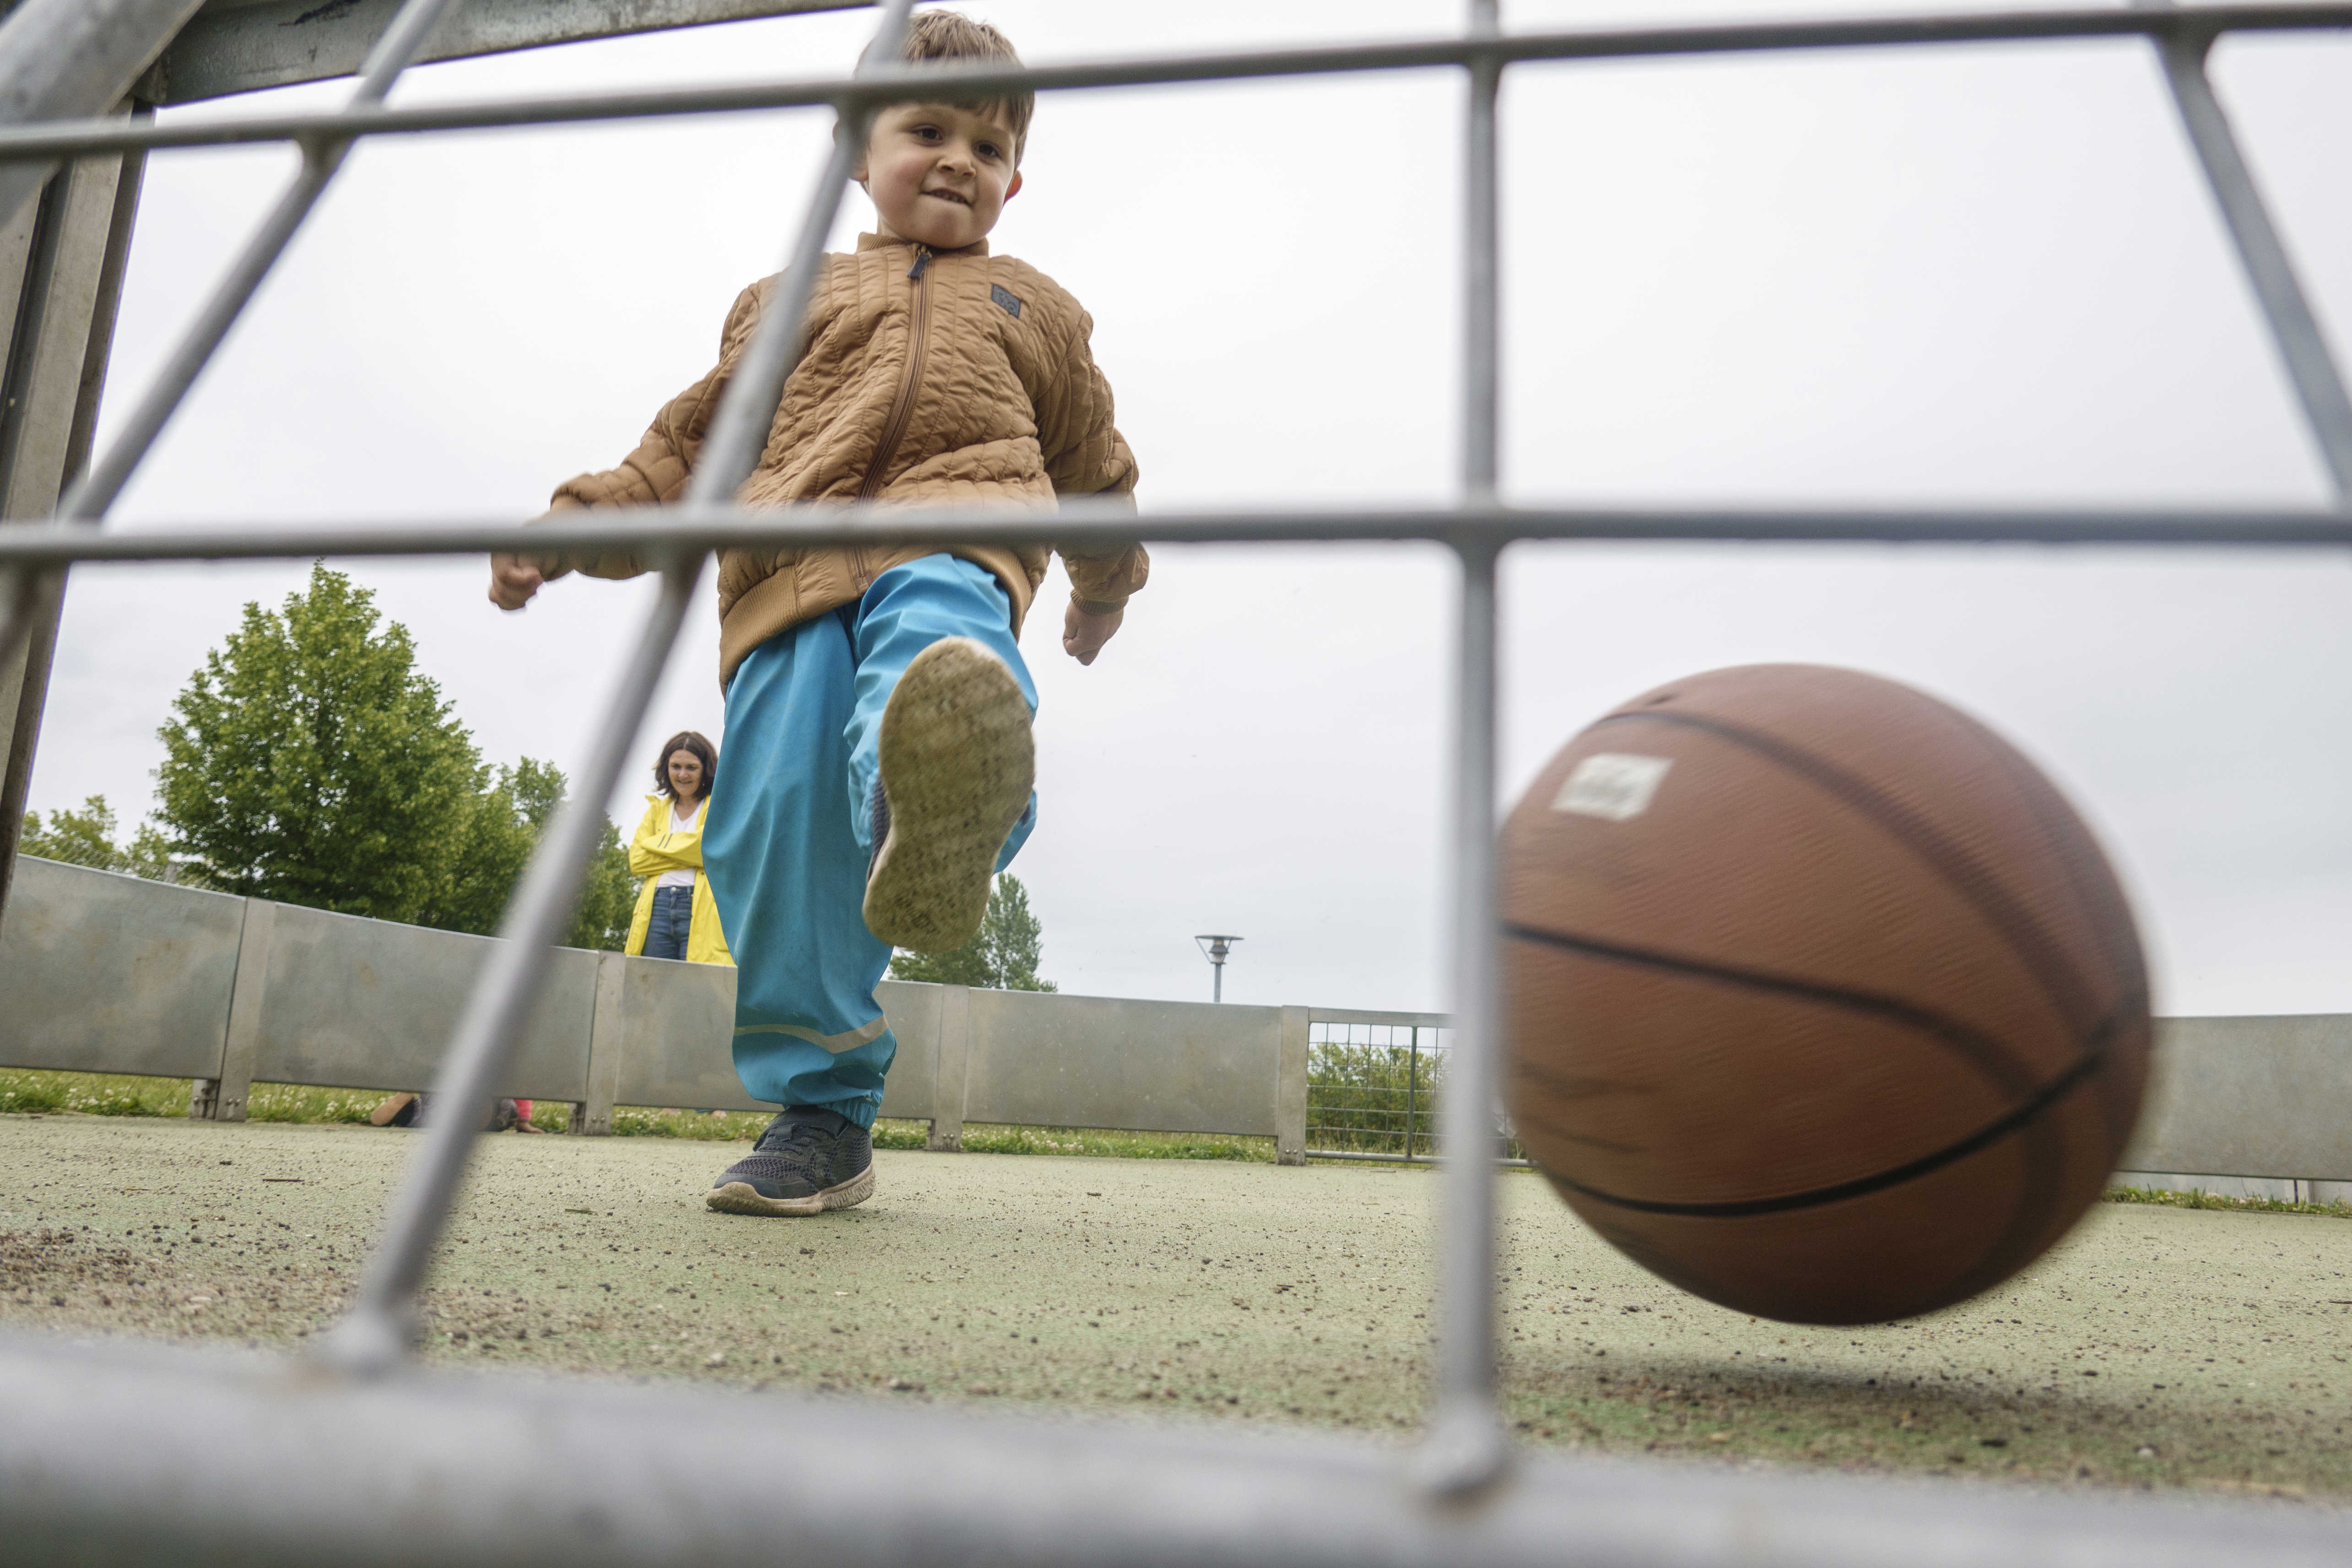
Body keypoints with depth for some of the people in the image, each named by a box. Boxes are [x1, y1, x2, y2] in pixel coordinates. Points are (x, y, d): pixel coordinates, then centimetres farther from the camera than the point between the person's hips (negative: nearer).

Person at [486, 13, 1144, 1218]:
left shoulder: (1035, 312, 32)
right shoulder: (787, 302, 32)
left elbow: (1095, 474, 43)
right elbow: (687, 453, 30)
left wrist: (1104, 591, 51)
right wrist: (566, 531, 17)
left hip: (953, 544, -1)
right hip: (788, 578, 2)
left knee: (937, 629, -40)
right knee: (773, 815, -19)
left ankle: (934, 823, -75)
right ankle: (820, 1116, -7)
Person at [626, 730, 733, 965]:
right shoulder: (656, 809, 23)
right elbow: (636, 860, 9)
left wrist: (660, 844, 2)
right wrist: (689, 855, -1)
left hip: (702, 911, -4)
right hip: (657, 908, 4)